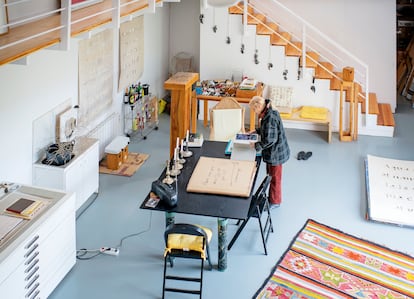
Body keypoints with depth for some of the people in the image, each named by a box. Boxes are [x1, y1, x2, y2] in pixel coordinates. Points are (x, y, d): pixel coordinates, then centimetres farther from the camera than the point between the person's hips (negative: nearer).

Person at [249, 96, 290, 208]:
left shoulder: (270, 118, -30)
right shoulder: (269, 113, 1)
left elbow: (269, 140, -29)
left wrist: (257, 145, -18)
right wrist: (256, 131, 10)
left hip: (275, 153, -10)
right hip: (273, 152, 10)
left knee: (274, 177, 9)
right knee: (271, 175, 24)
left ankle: (275, 201, 26)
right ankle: (272, 197, 41)